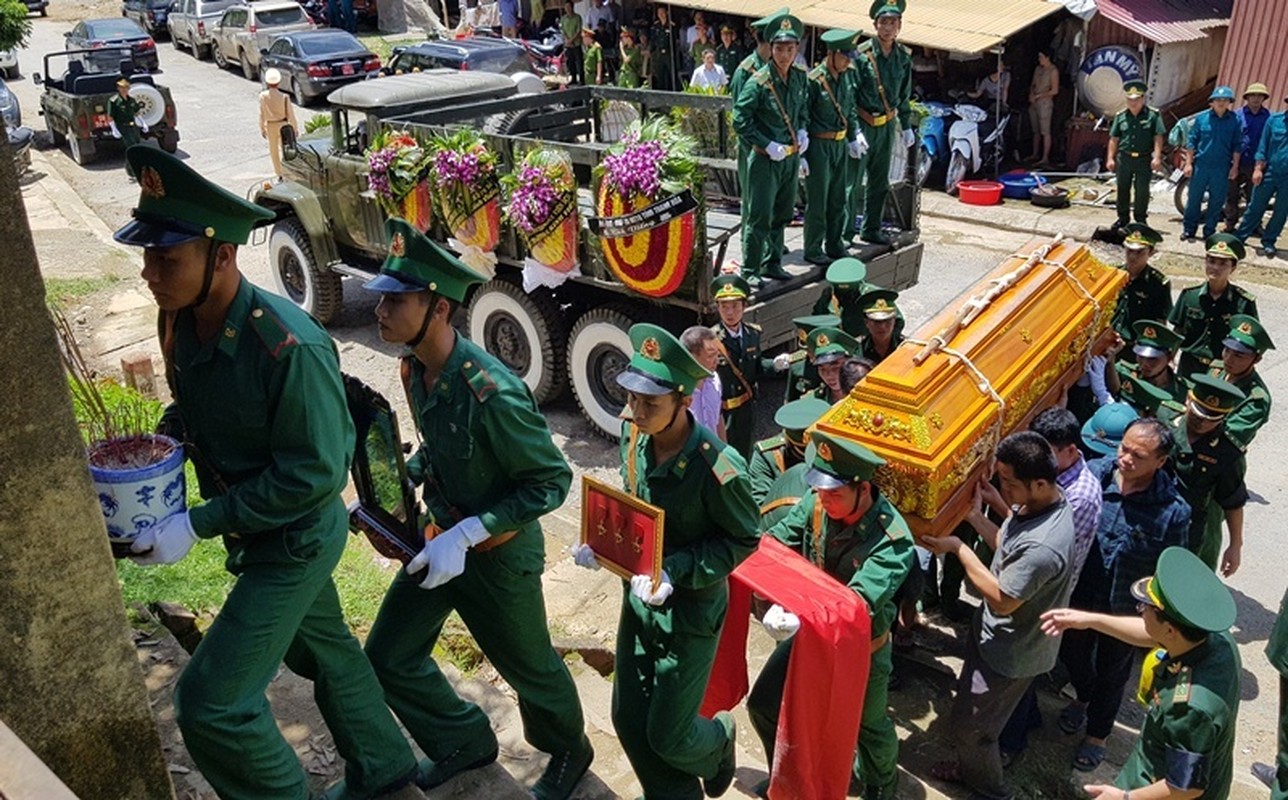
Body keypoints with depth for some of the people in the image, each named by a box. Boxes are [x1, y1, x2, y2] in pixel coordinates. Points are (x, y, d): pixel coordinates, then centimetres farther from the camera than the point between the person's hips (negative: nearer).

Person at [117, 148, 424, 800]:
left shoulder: (289, 348, -32)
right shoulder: (180, 320, -7)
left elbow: (312, 473, -27)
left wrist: (197, 524, -25)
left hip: (296, 542, -9)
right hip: (253, 534, 9)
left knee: (211, 703, -6)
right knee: (323, 650, 23)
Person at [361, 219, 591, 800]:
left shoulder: (490, 392, -32)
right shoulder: (415, 369, -6)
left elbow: (551, 481, -24)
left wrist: (467, 535, -28)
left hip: (499, 552, -7)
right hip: (443, 536, 8)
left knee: (528, 666, 16)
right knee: (388, 659, 14)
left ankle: (569, 752, 47)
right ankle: (464, 744, 40)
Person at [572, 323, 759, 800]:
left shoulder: (716, 468, -30)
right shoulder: (633, 433, -10)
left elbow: (743, 538, -16)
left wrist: (675, 572, -26)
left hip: (690, 614, -6)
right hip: (638, 598, 6)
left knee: (667, 737, 7)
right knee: (627, 718, 15)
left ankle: (719, 741, 42)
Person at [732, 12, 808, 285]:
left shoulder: (800, 78, 4)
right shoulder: (759, 82, -16)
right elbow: (740, 120, -14)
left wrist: (802, 131, 4)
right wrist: (767, 145, -17)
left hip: (791, 157, 7)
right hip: (765, 159, -7)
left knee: (783, 214, 15)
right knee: (759, 218, -5)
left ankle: (772, 263, 29)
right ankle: (750, 270, 5)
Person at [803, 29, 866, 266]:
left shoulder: (848, 75, 5)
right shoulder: (814, 79, -16)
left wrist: (854, 136, 13)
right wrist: (801, 154, -14)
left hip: (840, 143, 7)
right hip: (819, 145, -7)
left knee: (838, 199, 14)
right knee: (817, 200, 1)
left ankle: (835, 245, 26)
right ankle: (813, 250, 13)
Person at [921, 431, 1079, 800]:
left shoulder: (1043, 547, -40)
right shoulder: (1038, 502, -11)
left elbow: (1002, 600, -28)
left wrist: (958, 548, -22)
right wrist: (974, 515, -3)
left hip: (1010, 653, -9)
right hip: (999, 635, 9)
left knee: (970, 726, 13)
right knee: (969, 704, 29)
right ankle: (973, 768, 54)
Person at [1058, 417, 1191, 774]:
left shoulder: (1173, 511, -26)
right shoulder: (1093, 474, -22)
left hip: (1125, 611, -2)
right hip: (1079, 595, 3)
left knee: (1111, 675, 22)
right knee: (1072, 653, 28)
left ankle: (1097, 734, 49)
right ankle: (1082, 698, 62)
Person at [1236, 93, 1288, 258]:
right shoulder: (1275, 120, 1)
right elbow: (1263, 146, 4)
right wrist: (1258, 169, -3)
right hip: (1269, 173, 0)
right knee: (1255, 207, 6)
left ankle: (1268, 242, 18)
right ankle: (1239, 237, 14)